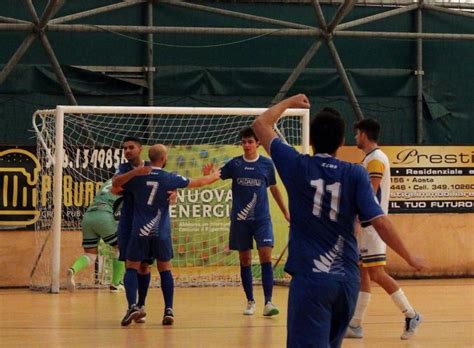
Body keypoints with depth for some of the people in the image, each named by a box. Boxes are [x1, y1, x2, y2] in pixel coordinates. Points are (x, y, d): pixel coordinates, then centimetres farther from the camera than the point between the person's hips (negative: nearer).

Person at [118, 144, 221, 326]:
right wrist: (213, 176, 30)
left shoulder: (136, 177, 1)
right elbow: (198, 183, 10)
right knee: (165, 269, 12)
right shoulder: (169, 178, -2)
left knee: (132, 268, 4)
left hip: (139, 231, 0)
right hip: (161, 232, 0)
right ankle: (169, 310, 5)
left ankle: (132, 306, -16)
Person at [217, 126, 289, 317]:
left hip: (262, 218, -1)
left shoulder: (267, 164, 3)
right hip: (240, 219, 1)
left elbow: (274, 188, 14)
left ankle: (268, 302, -13)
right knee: (244, 260, 6)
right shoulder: (234, 164, 3)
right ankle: (250, 301, 18)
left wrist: (285, 212, 18)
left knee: (266, 256, -13)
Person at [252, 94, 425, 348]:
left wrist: (289, 102, 28)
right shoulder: (355, 174, -1)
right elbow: (380, 223, -6)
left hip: (309, 279, -3)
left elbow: (261, 124, 12)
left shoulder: (298, 167, -2)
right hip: (347, 279, 3)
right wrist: (409, 258, 5)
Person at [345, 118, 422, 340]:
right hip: (367, 225, 10)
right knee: (362, 274, 8)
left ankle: (411, 315, -5)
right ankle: (355, 325, 8)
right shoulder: (370, 159, 17)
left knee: (376, 274, -11)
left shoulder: (376, 159, -13)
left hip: (372, 225, -10)